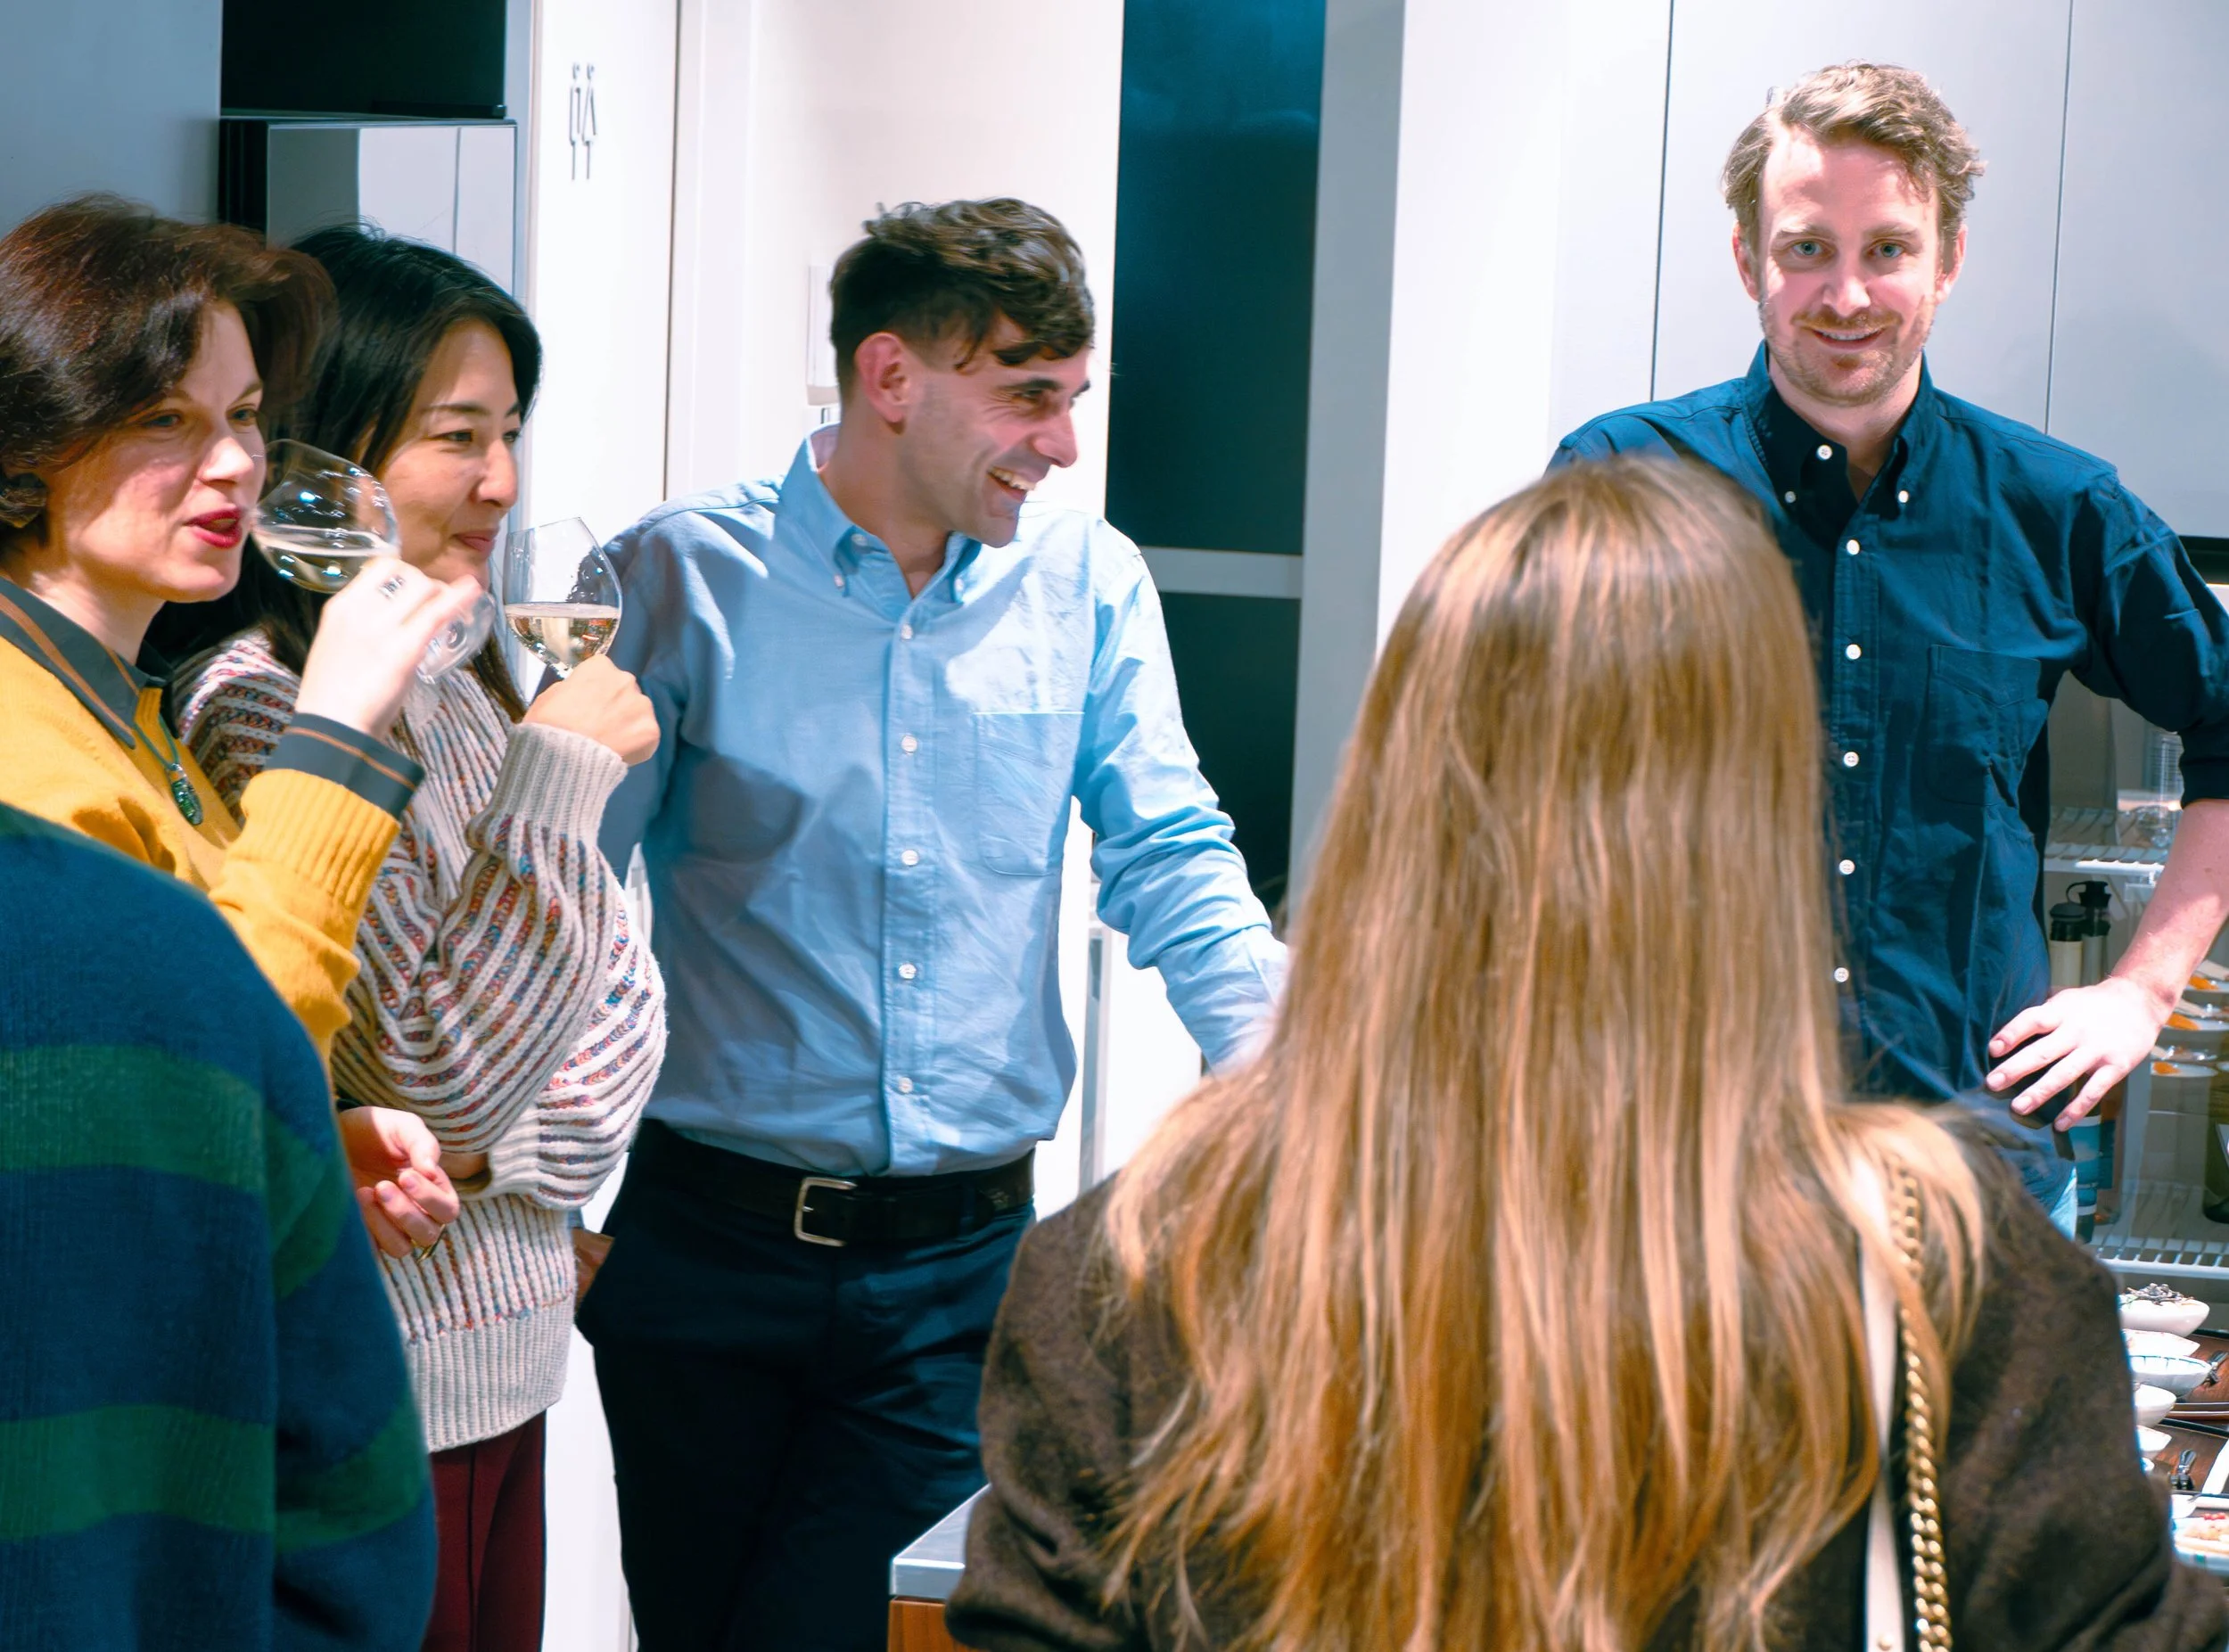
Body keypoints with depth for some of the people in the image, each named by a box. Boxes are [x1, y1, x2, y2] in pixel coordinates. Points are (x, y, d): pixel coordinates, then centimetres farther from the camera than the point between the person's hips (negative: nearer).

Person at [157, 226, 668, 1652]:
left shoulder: (472, 675, 8)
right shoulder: (261, 709, -17)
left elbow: (616, 995, 12)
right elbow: (435, 1076, -22)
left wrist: (530, 1157, -6)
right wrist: (562, 768, -20)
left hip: (507, 1352, 8)